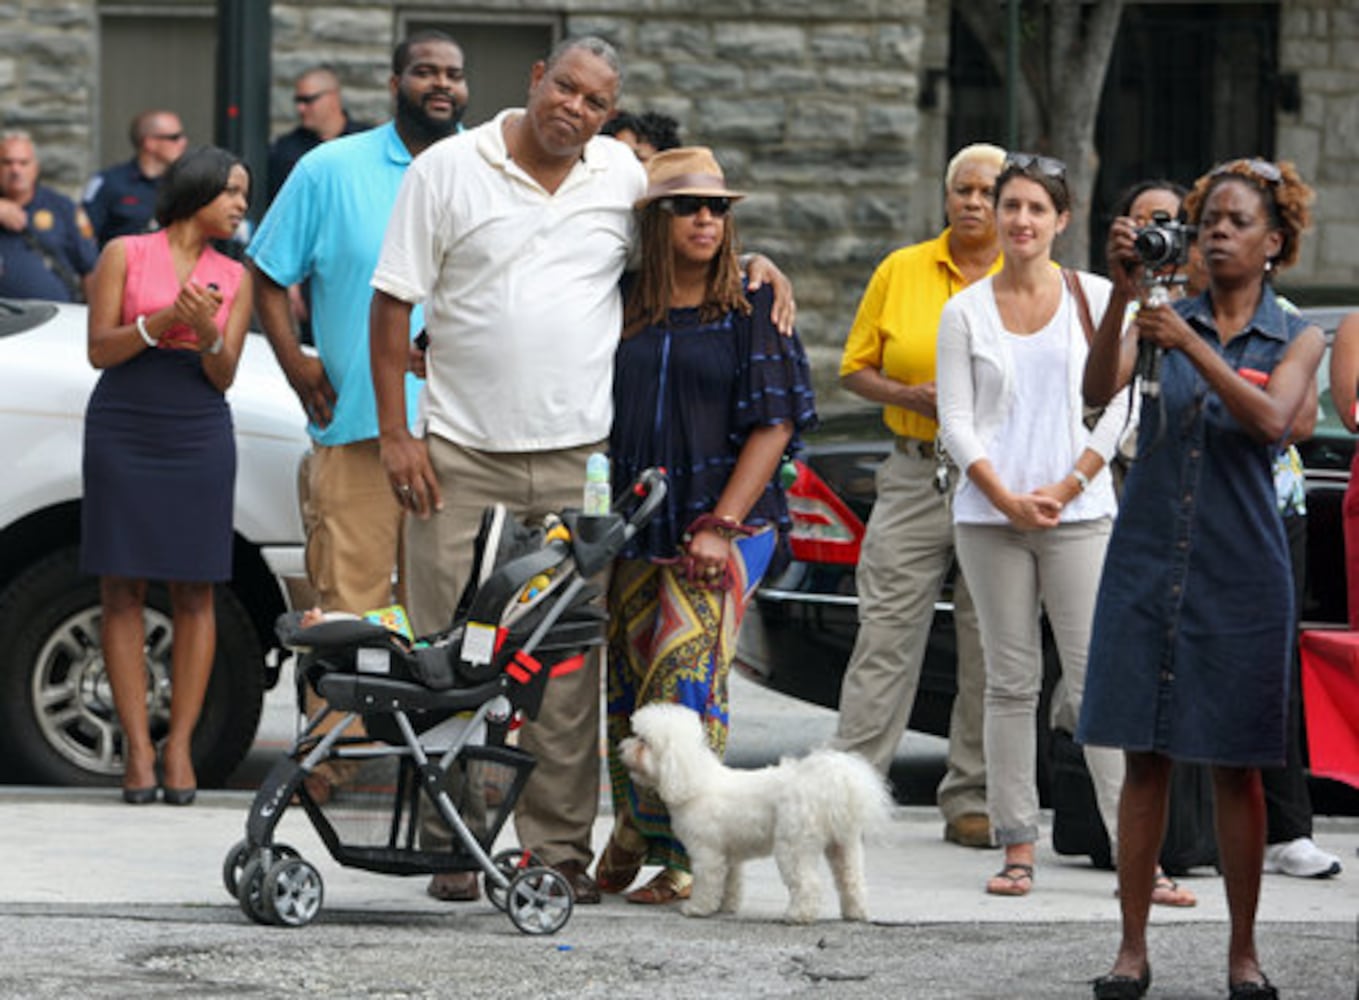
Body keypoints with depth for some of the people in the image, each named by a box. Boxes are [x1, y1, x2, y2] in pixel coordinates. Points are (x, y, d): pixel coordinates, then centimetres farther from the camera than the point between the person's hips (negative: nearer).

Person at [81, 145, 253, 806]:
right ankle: (137, 749, -2)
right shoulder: (125, 254, 4)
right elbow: (100, 350, -1)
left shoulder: (233, 279, 11)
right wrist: (164, 320, -15)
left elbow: (223, 377, 6)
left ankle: (179, 747, 0)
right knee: (123, 589, -3)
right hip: (122, 431, -2)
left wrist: (207, 334, -14)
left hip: (199, 435, 2)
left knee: (194, 592, -2)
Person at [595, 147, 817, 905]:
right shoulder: (624, 310, 9)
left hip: (724, 525, -3)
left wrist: (722, 524, -11)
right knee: (626, 679, 6)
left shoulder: (751, 311, 2)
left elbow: (773, 425, -3)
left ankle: (683, 855, -8)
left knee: (686, 674, -12)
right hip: (634, 525, 3)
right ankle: (632, 832, 23)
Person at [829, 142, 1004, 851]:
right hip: (916, 477, 1)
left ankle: (972, 801, 9)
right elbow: (856, 368, 9)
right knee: (885, 634, -4)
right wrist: (917, 396, -9)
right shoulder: (900, 272, 8)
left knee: (991, 648, 2)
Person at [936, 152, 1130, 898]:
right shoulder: (965, 311, 7)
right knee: (1011, 682, 3)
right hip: (989, 515, 1)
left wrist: (1068, 487, -8)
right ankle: (1017, 846, 6)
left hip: (1078, 511, -1)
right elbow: (956, 423, 4)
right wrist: (1007, 499, -8)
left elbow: (1117, 407, 2)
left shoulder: (1094, 299, 5)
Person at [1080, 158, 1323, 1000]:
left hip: (1240, 568, -1)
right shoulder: (1166, 315, 5)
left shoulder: (1296, 339, 3)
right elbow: (1099, 389, -12)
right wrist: (1122, 295, -25)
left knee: (1237, 765, 3)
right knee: (1144, 758, 1)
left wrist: (1191, 346, -27)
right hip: (1149, 557, 1)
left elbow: (1271, 421, -17)